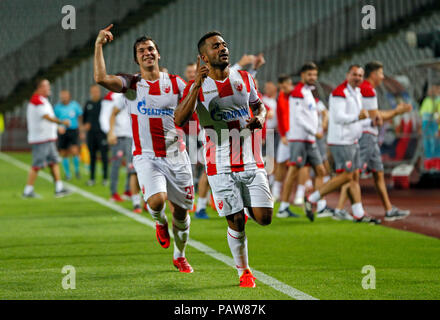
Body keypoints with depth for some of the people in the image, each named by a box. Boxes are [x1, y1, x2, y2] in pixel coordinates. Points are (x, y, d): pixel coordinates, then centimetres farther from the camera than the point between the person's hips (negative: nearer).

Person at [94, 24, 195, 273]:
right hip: (147, 157, -2)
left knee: (181, 211, 7)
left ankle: (180, 256, 33)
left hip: (176, 155, 2)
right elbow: (101, 78, -15)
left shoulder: (175, 83, 7)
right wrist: (98, 46, -16)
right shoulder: (131, 84, 2)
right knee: (156, 201, -27)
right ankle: (160, 223, 12)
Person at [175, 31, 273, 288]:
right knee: (236, 223, -4)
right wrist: (197, 85, -27)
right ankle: (244, 272, 16)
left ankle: (247, 207, 31)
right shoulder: (197, 87, -4)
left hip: (252, 161, 3)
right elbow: (179, 120, -19)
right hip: (221, 167, -3)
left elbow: (259, 105, 24)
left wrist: (260, 118, -1)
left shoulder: (244, 78, 7)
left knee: (264, 218, -5)